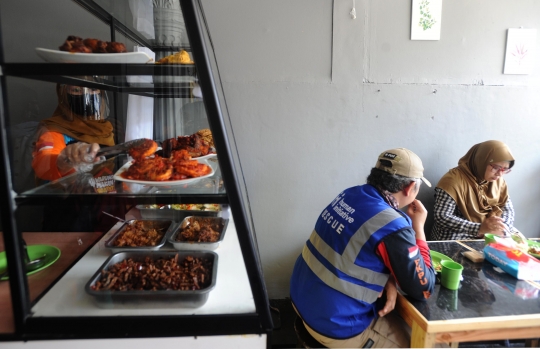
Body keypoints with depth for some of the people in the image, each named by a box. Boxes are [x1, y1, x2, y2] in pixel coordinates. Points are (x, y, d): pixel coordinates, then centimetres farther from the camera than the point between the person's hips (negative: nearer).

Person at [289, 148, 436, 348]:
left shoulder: (350, 195, -3)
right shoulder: (393, 226, -26)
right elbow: (423, 289, -13)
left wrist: (389, 281, -4)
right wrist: (418, 226, -8)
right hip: (335, 326, -7)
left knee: (394, 322, 28)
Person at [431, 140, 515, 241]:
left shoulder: (498, 180, 4)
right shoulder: (455, 179, -17)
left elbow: (508, 209, 7)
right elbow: (441, 217, -23)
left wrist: (501, 227, -15)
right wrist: (479, 228, -31)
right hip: (459, 240, -6)